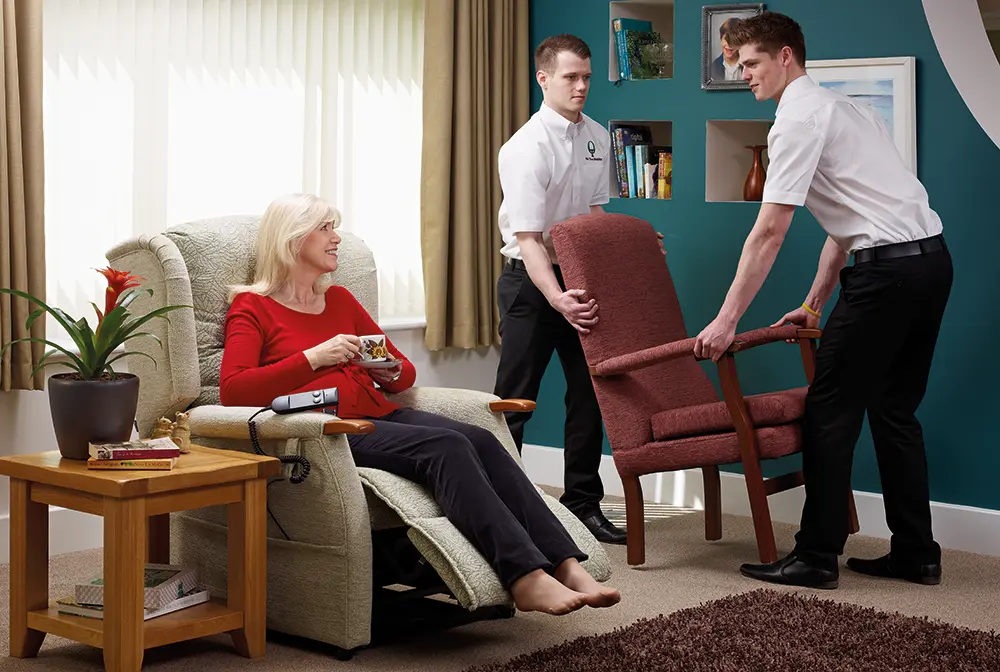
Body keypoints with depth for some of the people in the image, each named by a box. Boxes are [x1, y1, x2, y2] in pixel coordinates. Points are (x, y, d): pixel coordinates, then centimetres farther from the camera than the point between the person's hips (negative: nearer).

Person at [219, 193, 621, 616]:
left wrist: (390, 371, 3)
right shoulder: (252, 307, 7)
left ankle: (565, 565, -34)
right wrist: (314, 357, -16)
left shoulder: (339, 300, 25)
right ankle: (526, 578, -41)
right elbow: (232, 390, -11)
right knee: (446, 446, -30)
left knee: (481, 440, -23)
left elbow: (406, 374, 28)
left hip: (380, 416, 6)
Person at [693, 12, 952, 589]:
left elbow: (769, 232, -14)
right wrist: (815, 304, 24)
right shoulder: (843, 107, 22)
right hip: (932, 259, 10)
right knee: (894, 408, 15)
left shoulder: (799, 119, -8)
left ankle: (817, 557, 1)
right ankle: (916, 553, 18)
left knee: (831, 410, -2)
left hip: (889, 267, -10)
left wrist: (726, 321, -13)